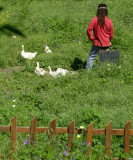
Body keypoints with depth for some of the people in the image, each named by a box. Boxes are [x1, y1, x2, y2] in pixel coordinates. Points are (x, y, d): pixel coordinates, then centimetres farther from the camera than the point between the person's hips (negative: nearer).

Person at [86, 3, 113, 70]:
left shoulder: (94, 20, -11)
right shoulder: (109, 21, -7)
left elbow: (89, 30, -13)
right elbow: (111, 33, 2)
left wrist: (92, 38, -1)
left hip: (97, 42, -1)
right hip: (106, 43, 1)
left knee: (92, 56, 7)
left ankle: (88, 69, 3)